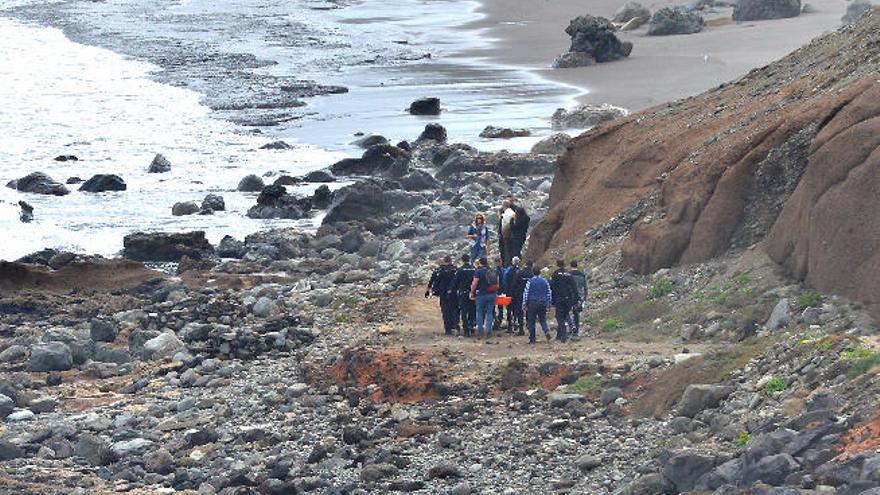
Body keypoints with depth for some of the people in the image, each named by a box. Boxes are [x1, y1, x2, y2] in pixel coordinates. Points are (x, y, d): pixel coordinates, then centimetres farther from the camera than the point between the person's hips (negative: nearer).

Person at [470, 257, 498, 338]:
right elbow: (497, 284, 15)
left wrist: (472, 292, -2)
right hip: (492, 294, 5)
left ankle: (480, 330, 7)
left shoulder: (478, 271, -7)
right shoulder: (492, 271, 12)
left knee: (479, 312, 9)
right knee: (490, 312, 8)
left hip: (482, 294, -5)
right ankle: (488, 331, 4)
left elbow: (474, 284, -13)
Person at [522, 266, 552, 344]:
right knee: (543, 319, 13)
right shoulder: (545, 281, 6)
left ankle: (532, 339, 3)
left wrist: (524, 305, -1)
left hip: (532, 303, -3)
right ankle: (547, 331, -16)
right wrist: (548, 302, 18)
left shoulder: (530, 281, -5)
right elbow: (549, 293, 10)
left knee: (531, 321, 4)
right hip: (543, 303, 3)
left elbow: (526, 293, -6)